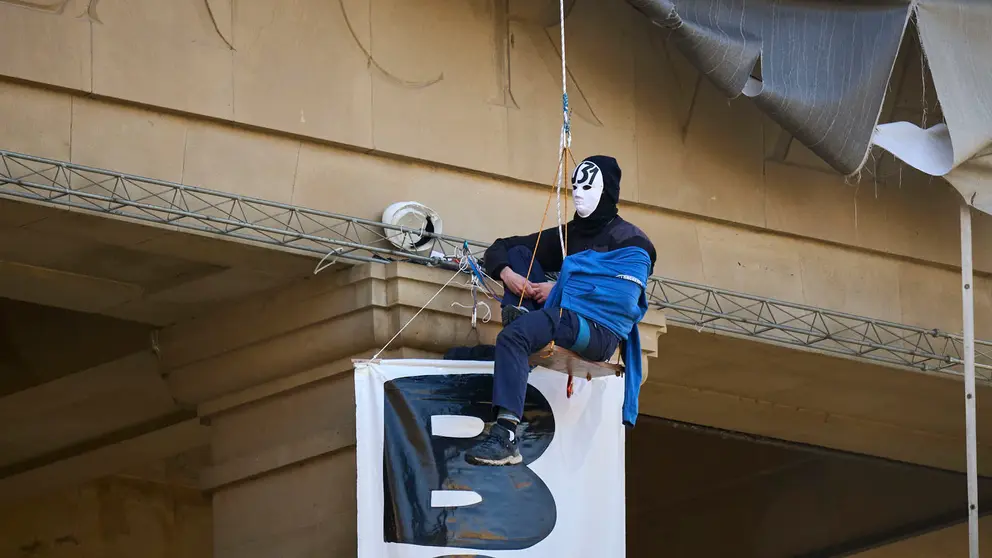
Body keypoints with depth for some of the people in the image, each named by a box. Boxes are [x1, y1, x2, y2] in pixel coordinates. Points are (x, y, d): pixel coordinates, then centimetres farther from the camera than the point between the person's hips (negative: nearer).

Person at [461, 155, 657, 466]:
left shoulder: (629, 242, 3)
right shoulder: (567, 236, 24)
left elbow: (621, 298, -12)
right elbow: (499, 249, 24)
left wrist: (559, 290, -10)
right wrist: (506, 273, 0)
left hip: (599, 333, -8)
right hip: (560, 319, 8)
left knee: (514, 336, -35)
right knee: (519, 252, 11)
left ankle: (505, 437, -48)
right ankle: (520, 317, -16)